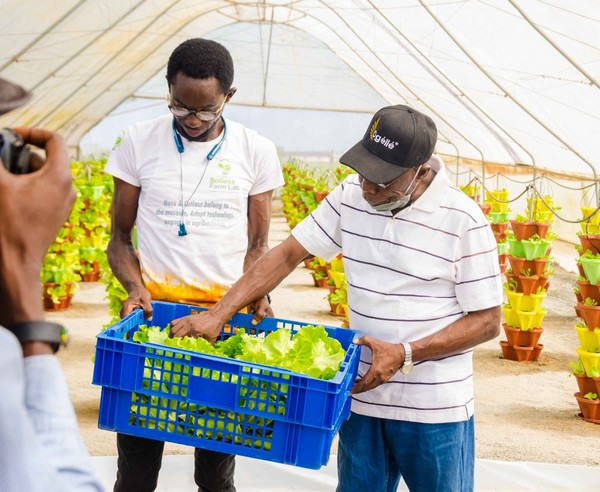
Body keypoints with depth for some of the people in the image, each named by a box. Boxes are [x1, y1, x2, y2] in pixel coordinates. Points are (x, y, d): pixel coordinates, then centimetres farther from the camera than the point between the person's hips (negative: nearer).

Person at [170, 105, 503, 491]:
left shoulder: (464, 222, -15)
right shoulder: (351, 197, -1)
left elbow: (488, 321, -10)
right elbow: (287, 255, 1)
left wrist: (406, 354, -21)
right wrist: (218, 315, -8)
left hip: (435, 411, -4)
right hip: (363, 396, 4)